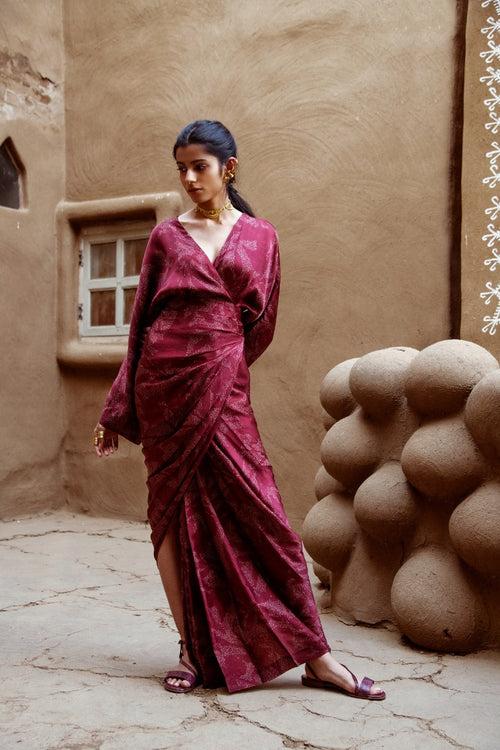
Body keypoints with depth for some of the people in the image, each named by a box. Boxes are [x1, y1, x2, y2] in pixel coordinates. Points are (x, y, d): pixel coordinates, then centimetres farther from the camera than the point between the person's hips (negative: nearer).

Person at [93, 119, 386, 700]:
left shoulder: (261, 237, 9)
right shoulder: (166, 236, 9)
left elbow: (262, 324, 13)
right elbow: (140, 322, 10)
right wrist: (116, 411, 10)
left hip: (222, 389, 0)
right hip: (163, 385, 1)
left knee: (257, 510, -3)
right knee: (173, 508, 2)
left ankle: (314, 656, 5)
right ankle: (193, 650, 14)